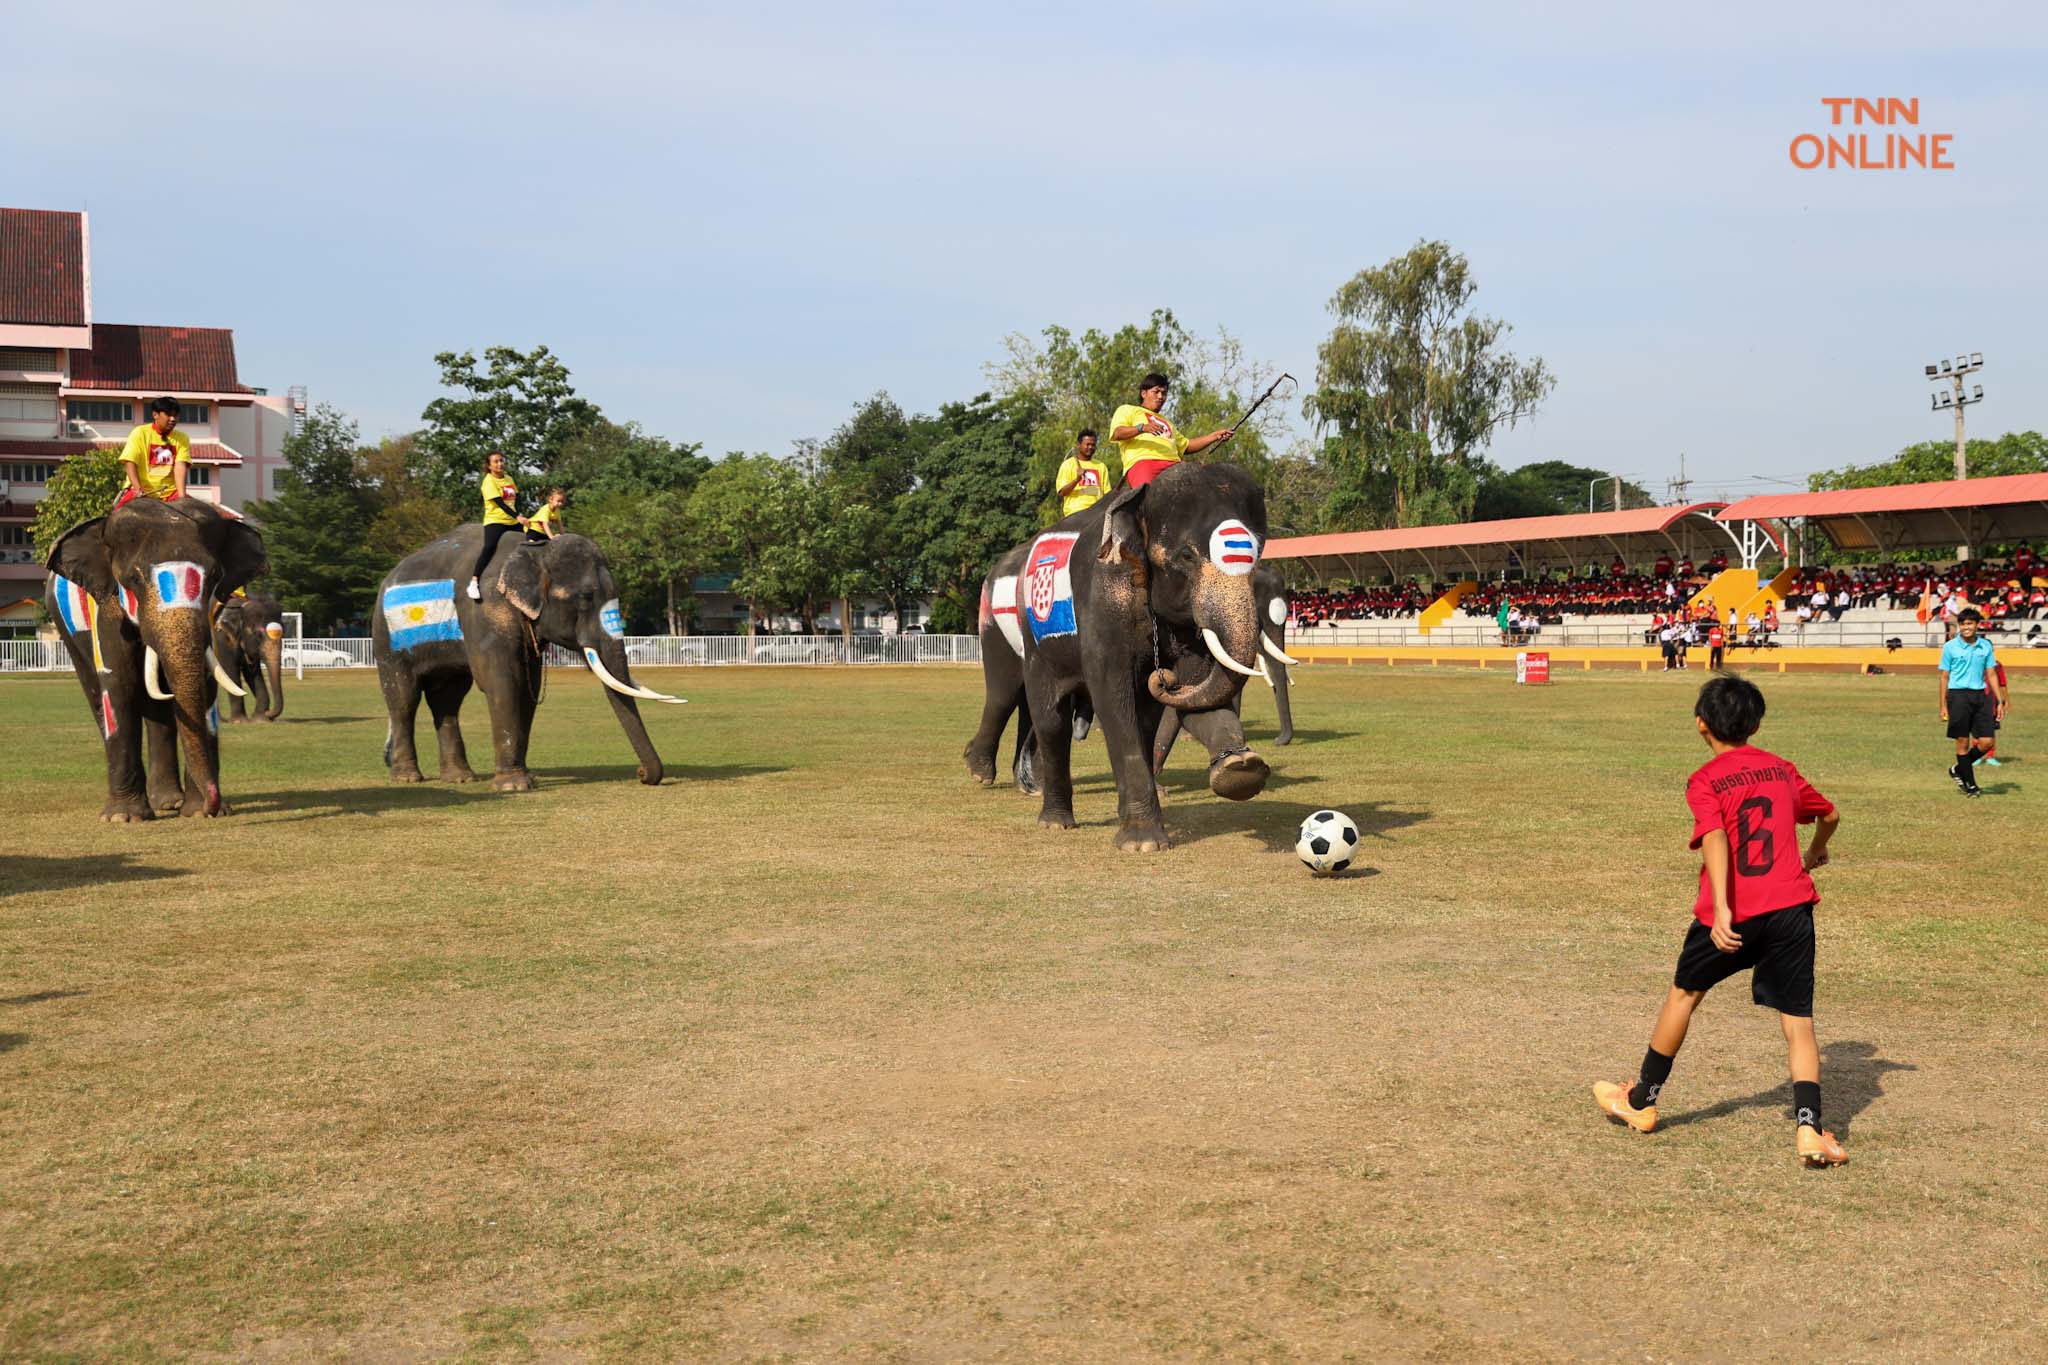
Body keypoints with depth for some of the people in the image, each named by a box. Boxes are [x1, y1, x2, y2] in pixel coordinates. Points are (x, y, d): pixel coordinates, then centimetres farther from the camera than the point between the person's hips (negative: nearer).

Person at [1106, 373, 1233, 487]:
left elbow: (1186, 446, 39)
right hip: (1142, 461, -5)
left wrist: (1215, 436, 28)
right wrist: (1142, 428, -14)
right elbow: (1116, 434, 5)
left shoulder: (1166, 422, 44)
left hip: (1173, 464, 5)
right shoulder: (1127, 410, 24)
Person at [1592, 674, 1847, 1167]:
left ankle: (1641, 1102, 31)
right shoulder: (1781, 769, 11)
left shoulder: (1705, 781, -4)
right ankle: (1809, 1128, -10)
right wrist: (1815, 853, 48)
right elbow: (1829, 815, 27)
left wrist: (1721, 909, -30)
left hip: (1734, 915, -3)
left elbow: (1715, 839, -20)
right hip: (1791, 908, 3)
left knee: (1683, 993, 18)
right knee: (1798, 1020, 6)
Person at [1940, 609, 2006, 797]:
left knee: (1986, 741, -1)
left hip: (1980, 695, 4)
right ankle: (1970, 784, 10)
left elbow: (1991, 675, 12)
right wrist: (1943, 706, -3)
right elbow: (1944, 677, 1)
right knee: (1963, 742, -1)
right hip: (1958, 695, -4)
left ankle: (1958, 770, 20)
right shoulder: (1950, 647, -1)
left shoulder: (1986, 646, 8)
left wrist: (2000, 701, 6)